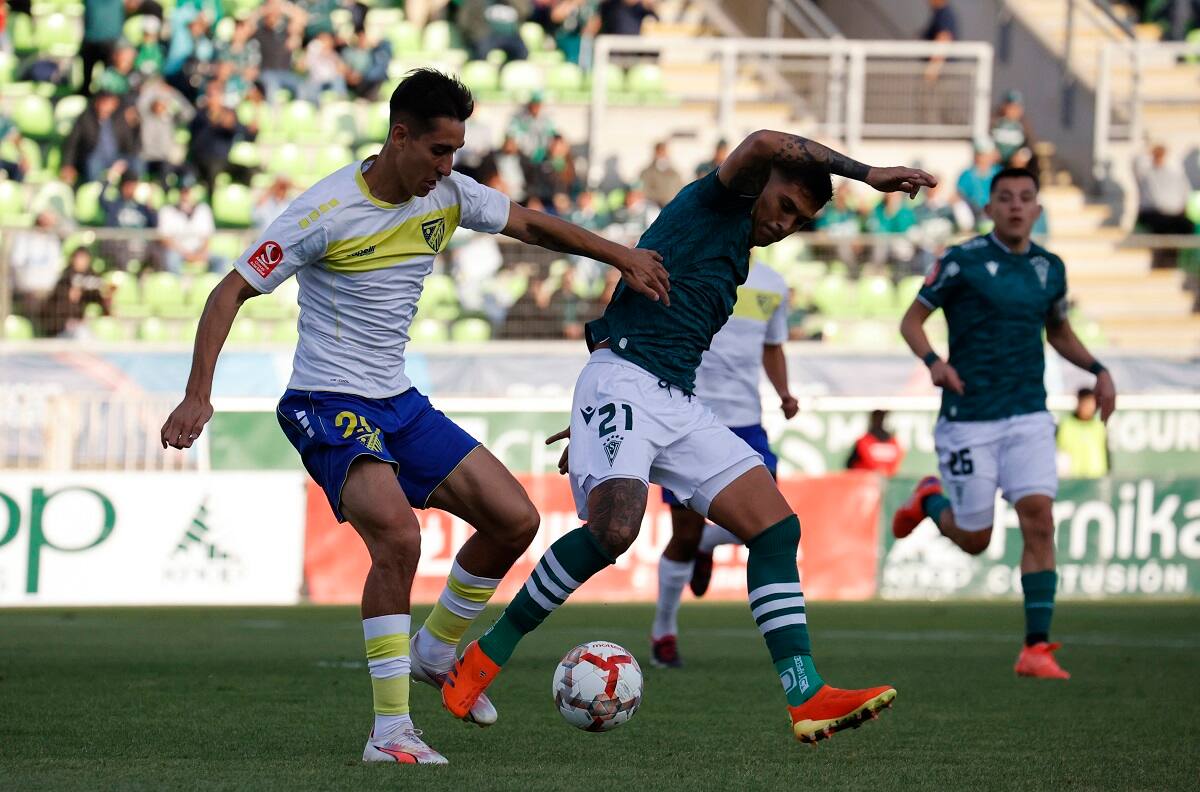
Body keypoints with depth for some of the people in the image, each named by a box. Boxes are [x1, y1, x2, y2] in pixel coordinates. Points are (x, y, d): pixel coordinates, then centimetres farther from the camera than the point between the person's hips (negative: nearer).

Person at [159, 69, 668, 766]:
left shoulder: (448, 196, 1)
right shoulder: (329, 211, -18)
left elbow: (530, 225, 16)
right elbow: (232, 292, -15)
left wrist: (624, 257, 5)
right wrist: (199, 394, -24)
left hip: (401, 404, 8)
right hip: (329, 406, -8)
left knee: (515, 519, 3)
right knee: (399, 536, -29)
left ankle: (435, 654, 26)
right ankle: (390, 731, -22)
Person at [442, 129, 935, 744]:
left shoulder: (735, 259, 26)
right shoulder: (712, 203, 2)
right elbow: (765, 145, -18)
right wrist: (865, 174, -17)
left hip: (679, 405, 9)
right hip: (622, 380, -9)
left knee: (777, 526, -3)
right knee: (614, 528, -29)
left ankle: (805, 697, -9)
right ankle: (485, 656, -13)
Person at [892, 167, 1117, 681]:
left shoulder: (1050, 268, 8)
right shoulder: (963, 261, -7)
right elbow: (911, 320, -2)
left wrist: (1098, 370, 7)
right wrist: (933, 361, -22)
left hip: (1028, 417, 3)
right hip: (969, 420, -3)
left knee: (1039, 522, -13)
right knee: (974, 539, 4)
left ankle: (1036, 647, -10)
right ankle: (930, 502, 38)